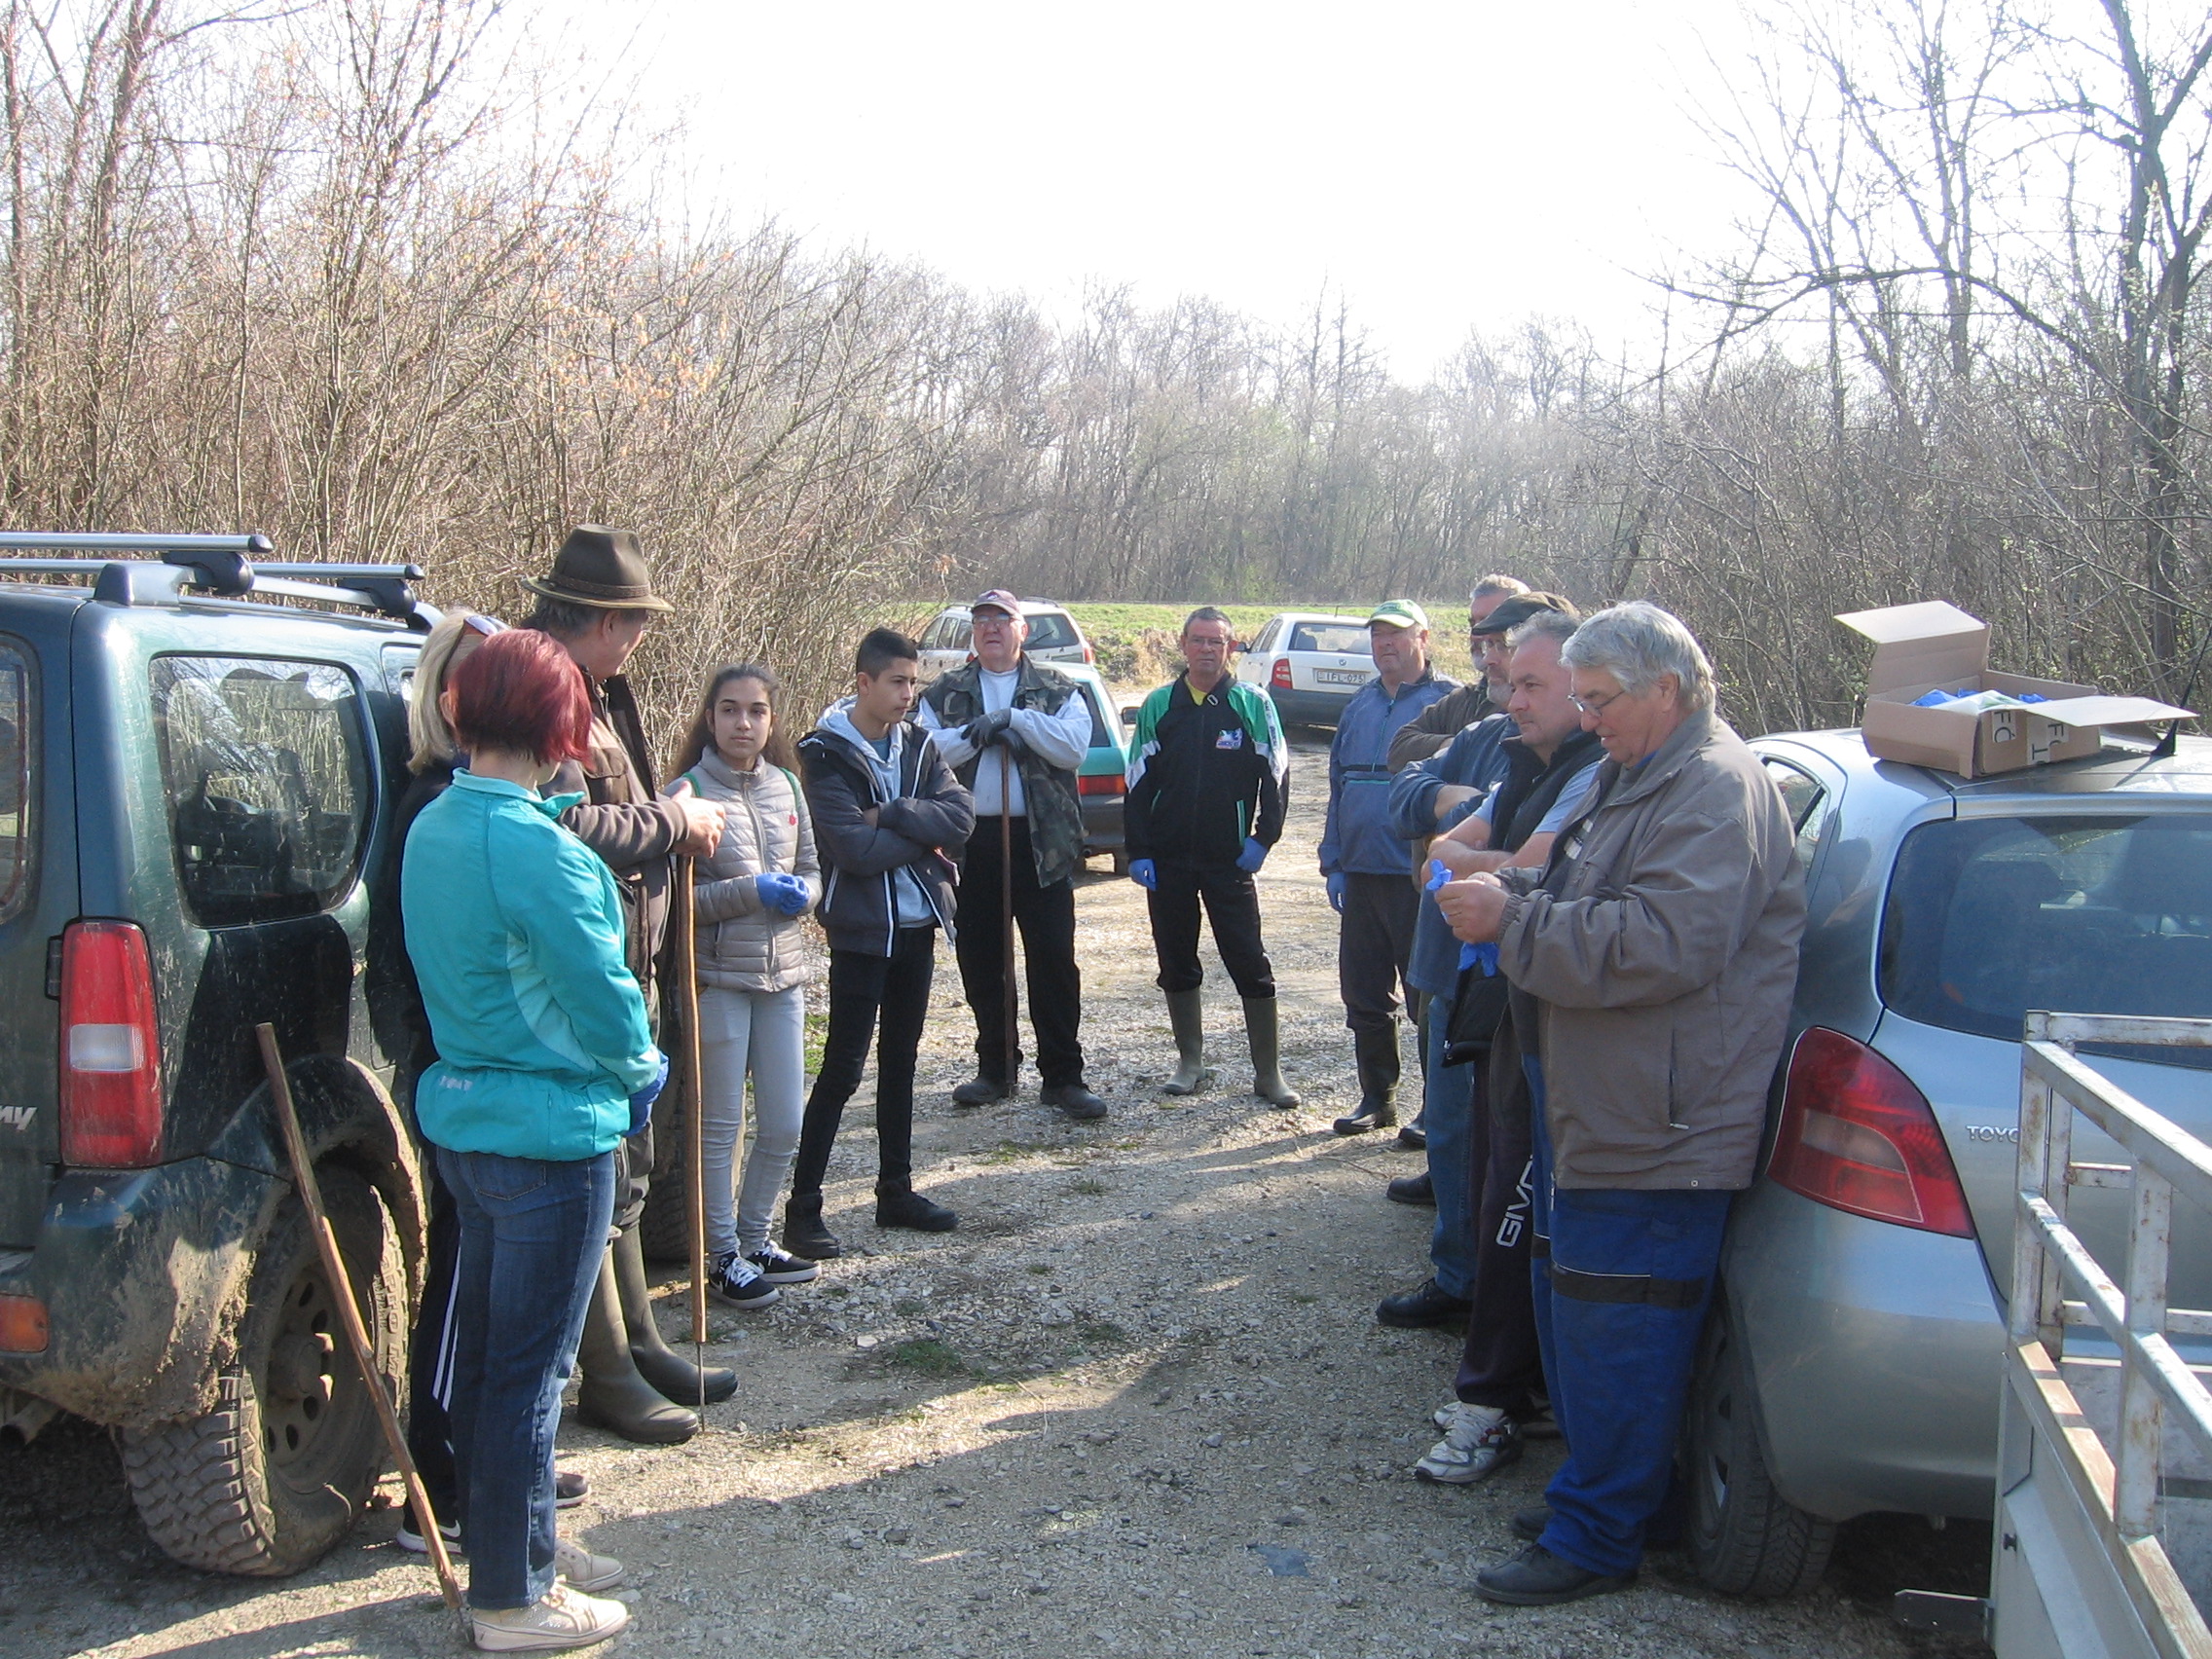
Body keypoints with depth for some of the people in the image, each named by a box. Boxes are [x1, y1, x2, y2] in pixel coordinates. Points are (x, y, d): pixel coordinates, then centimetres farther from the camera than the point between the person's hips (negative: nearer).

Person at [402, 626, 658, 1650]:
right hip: (551, 1132, -9)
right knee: (530, 1368, 3)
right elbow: (603, 999, -19)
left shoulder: (432, 828, 5)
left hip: (464, 1118, 9)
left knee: (487, 1352, 19)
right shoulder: (535, 847, -22)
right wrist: (642, 1070, 1)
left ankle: (512, 1545, 34)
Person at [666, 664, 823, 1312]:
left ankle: (755, 1239, 29)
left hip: (783, 976, 6)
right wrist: (752, 892, -19)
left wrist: (800, 892, -8)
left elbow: (811, 870, 14)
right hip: (717, 979, -6)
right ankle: (724, 1257, 17)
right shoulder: (690, 792, -10)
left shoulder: (786, 786, 7)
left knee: (784, 1126, 11)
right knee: (720, 1128, 4)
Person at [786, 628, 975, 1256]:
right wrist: (924, 836, -10)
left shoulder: (916, 744, 6)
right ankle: (802, 1209, 3)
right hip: (861, 929, -6)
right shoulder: (826, 755, -11)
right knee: (842, 1069, -5)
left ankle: (896, 1190, 25)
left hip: (917, 925, 6)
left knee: (900, 1062, 14)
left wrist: (890, 816, -18)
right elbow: (854, 849, -22)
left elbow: (961, 817, -7)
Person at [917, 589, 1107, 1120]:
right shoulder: (944, 693, 11)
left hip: (1041, 841, -2)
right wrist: (973, 736, -16)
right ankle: (995, 1068, 24)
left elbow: (1074, 746, -11)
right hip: (970, 842, 3)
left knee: (1054, 960, -3)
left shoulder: (1057, 690, 6)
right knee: (979, 961, 10)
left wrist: (1016, 719, -14)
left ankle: (1063, 1076, 5)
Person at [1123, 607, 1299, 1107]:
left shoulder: (1253, 705, 0)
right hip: (1168, 861, 3)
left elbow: (1276, 776, 3)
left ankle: (1269, 1073, 5)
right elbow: (1137, 782, 8)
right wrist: (1138, 852, 0)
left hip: (1230, 860, -2)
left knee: (1251, 966, -3)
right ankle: (1190, 1065, 22)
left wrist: (1262, 840, -7)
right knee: (1176, 965, 9)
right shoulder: (1158, 706, 6)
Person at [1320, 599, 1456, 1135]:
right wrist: (1333, 863, 10)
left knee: (1427, 997, 1)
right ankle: (1378, 1097, 25)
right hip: (1361, 872, 6)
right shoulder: (1360, 705, 13)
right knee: (1362, 992, 12)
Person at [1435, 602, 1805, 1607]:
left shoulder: (1716, 791, -17)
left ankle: (1595, 1540, 8)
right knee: (1568, 1305, 18)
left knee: (1614, 1336, -3)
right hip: (1591, 1107, 11)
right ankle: (1591, 1489, 32)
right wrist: (1512, 892, 8)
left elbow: (1660, 944, -27)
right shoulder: (1631, 778, 17)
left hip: (1653, 1127, -11)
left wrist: (1512, 919, -22)